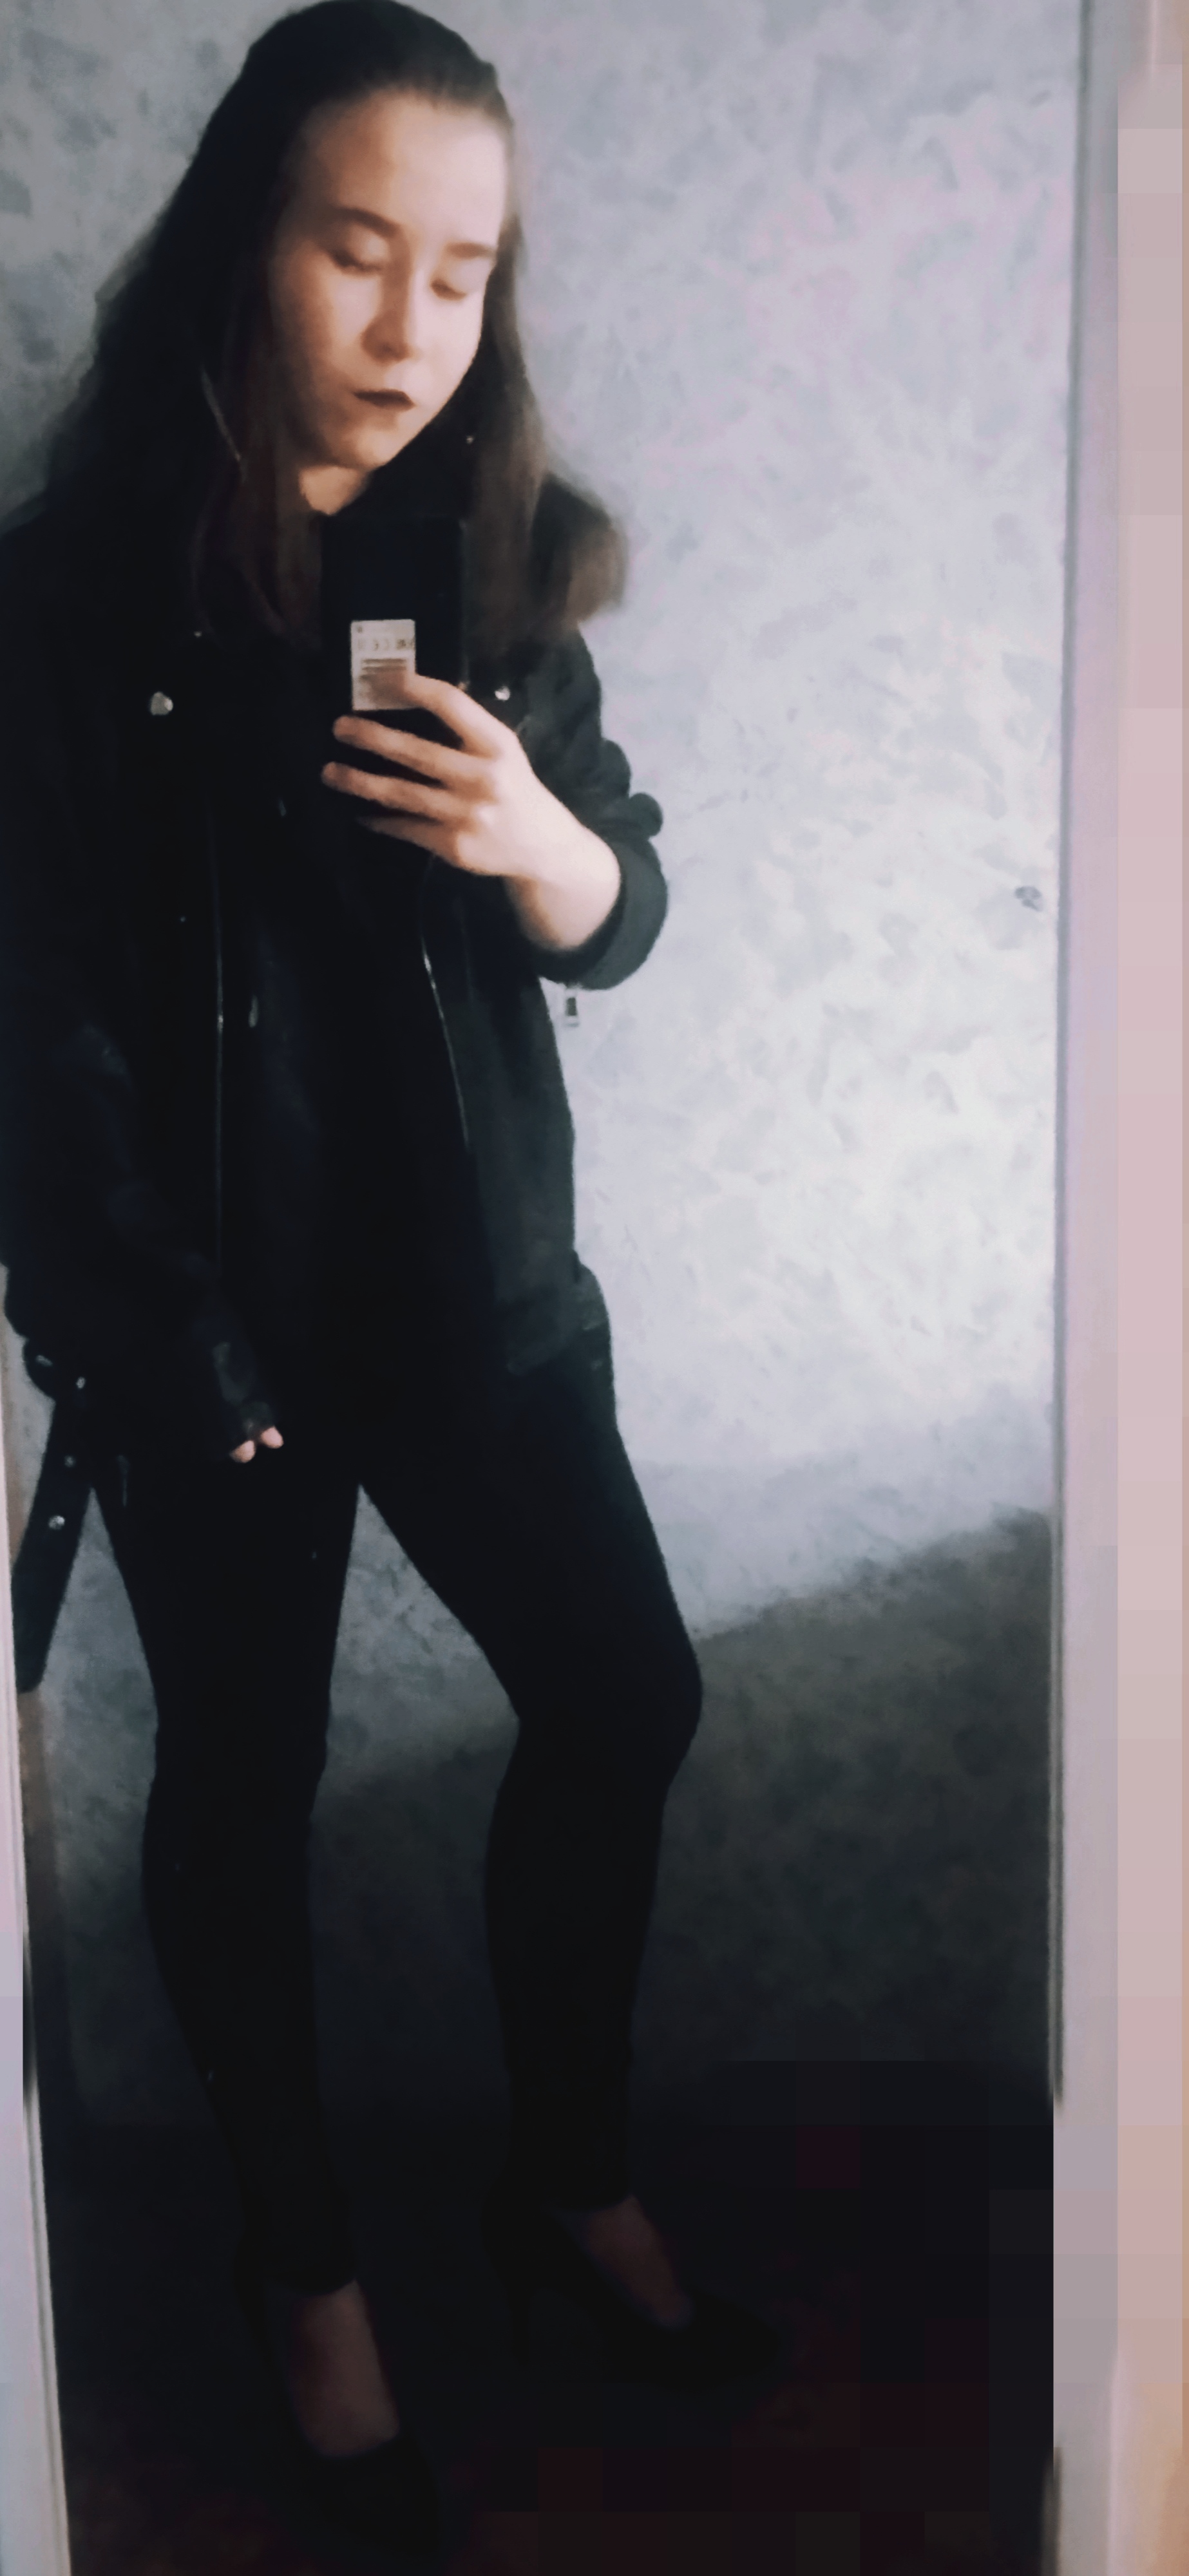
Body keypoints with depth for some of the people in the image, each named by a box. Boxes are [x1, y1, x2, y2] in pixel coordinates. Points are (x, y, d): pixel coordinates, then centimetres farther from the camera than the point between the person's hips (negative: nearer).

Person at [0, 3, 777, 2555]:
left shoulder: (495, 564, 1)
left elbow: (622, 921, 4)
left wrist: (541, 840, -18)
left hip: (478, 1276, 5)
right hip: (213, 1317, -4)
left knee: (624, 1708, 11)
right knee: (247, 1785, 10)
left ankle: (575, 2182, 37)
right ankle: (308, 2269, 34)